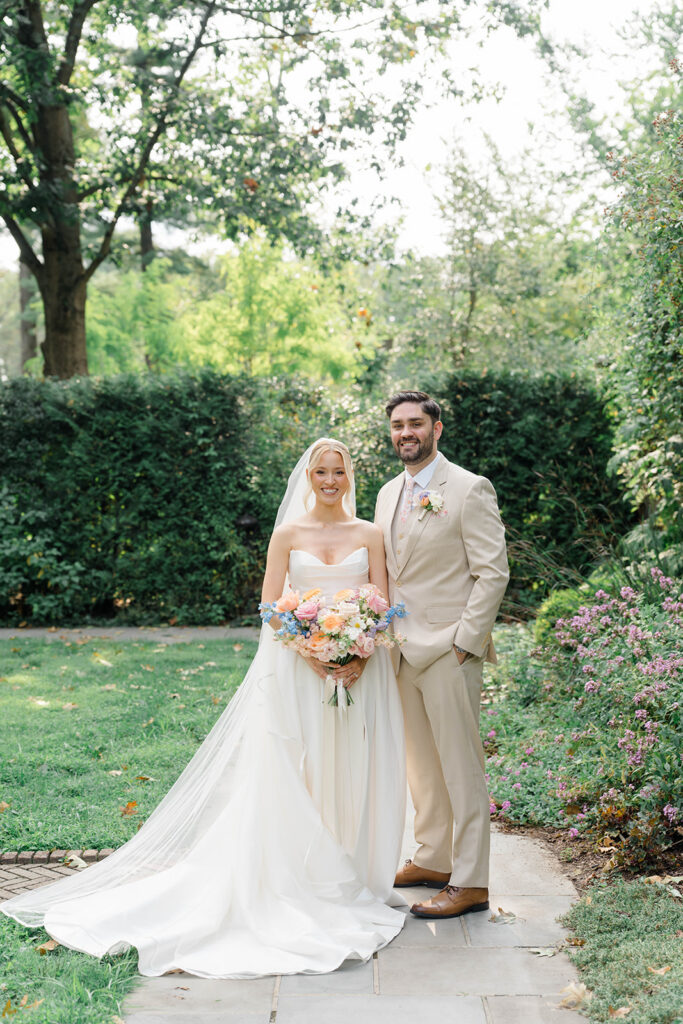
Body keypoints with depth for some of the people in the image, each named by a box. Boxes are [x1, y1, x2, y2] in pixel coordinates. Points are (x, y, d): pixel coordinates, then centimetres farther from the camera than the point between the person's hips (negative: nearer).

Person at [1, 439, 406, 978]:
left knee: (356, 775, 3)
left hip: (361, 669, 1)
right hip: (300, 666, -1)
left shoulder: (369, 535, 7)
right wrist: (312, 657, -13)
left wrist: (361, 658, -13)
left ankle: (353, 882, 16)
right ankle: (304, 885, 6)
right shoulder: (288, 534, 5)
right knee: (297, 774, -3)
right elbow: (271, 608, 0)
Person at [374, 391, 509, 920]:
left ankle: (470, 882, 3)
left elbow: (493, 573, -12)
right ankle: (433, 859, 27)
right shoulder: (389, 494, 14)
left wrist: (464, 642, -15)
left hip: (450, 648, -7)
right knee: (421, 763, 15)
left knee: (461, 766, -3)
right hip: (402, 650, 7)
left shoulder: (470, 490, -9)